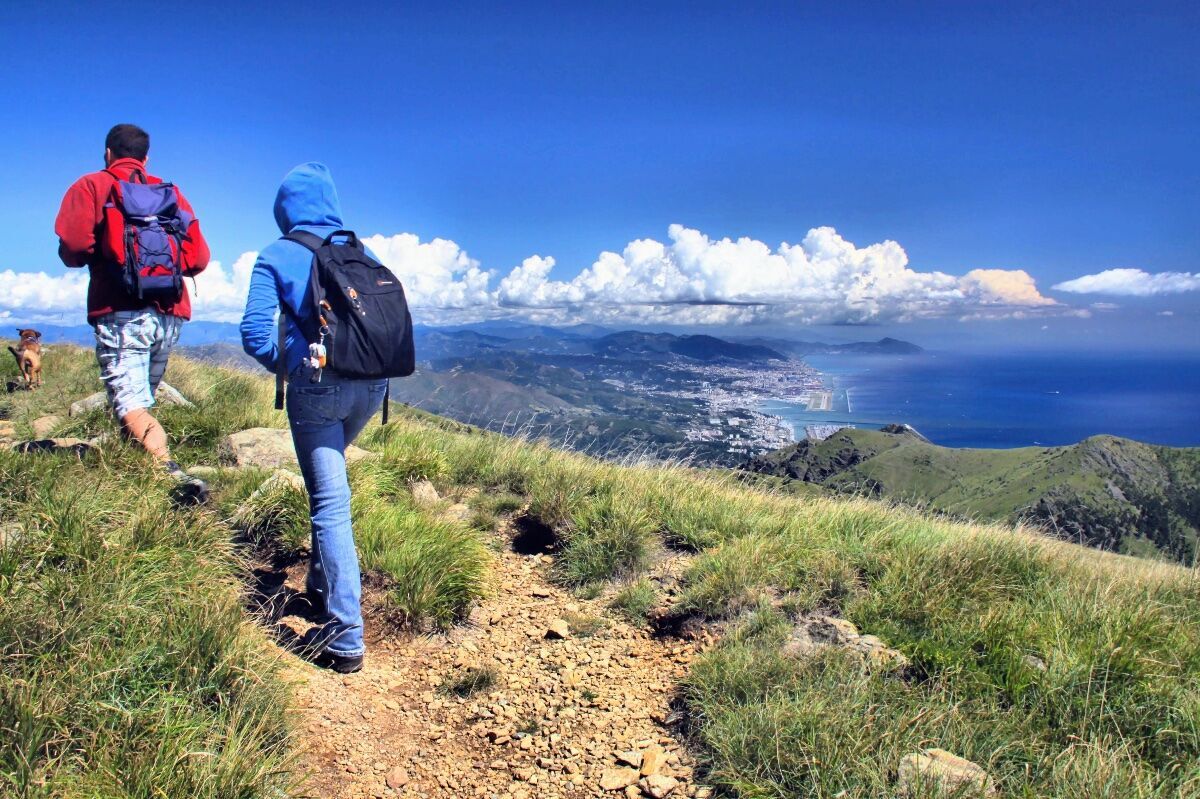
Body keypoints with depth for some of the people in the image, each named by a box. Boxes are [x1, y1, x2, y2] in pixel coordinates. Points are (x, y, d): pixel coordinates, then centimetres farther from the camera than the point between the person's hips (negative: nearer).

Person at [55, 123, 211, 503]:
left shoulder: (91, 186, 6)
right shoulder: (171, 192, 16)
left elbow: (73, 248, -8)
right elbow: (198, 257, 9)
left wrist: (97, 257, 14)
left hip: (121, 312, -5)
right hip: (170, 314, 5)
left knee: (130, 404, -13)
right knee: (143, 399, 17)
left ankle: (172, 473, -33)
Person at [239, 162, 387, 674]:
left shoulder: (276, 257, 1)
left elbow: (255, 333, -6)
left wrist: (282, 365, 11)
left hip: (317, 385, -5)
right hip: (372, 385, 5)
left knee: (331, 505, -3)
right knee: (328, 486, 27)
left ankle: (345, 637, -2)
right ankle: (322, 588, 35)